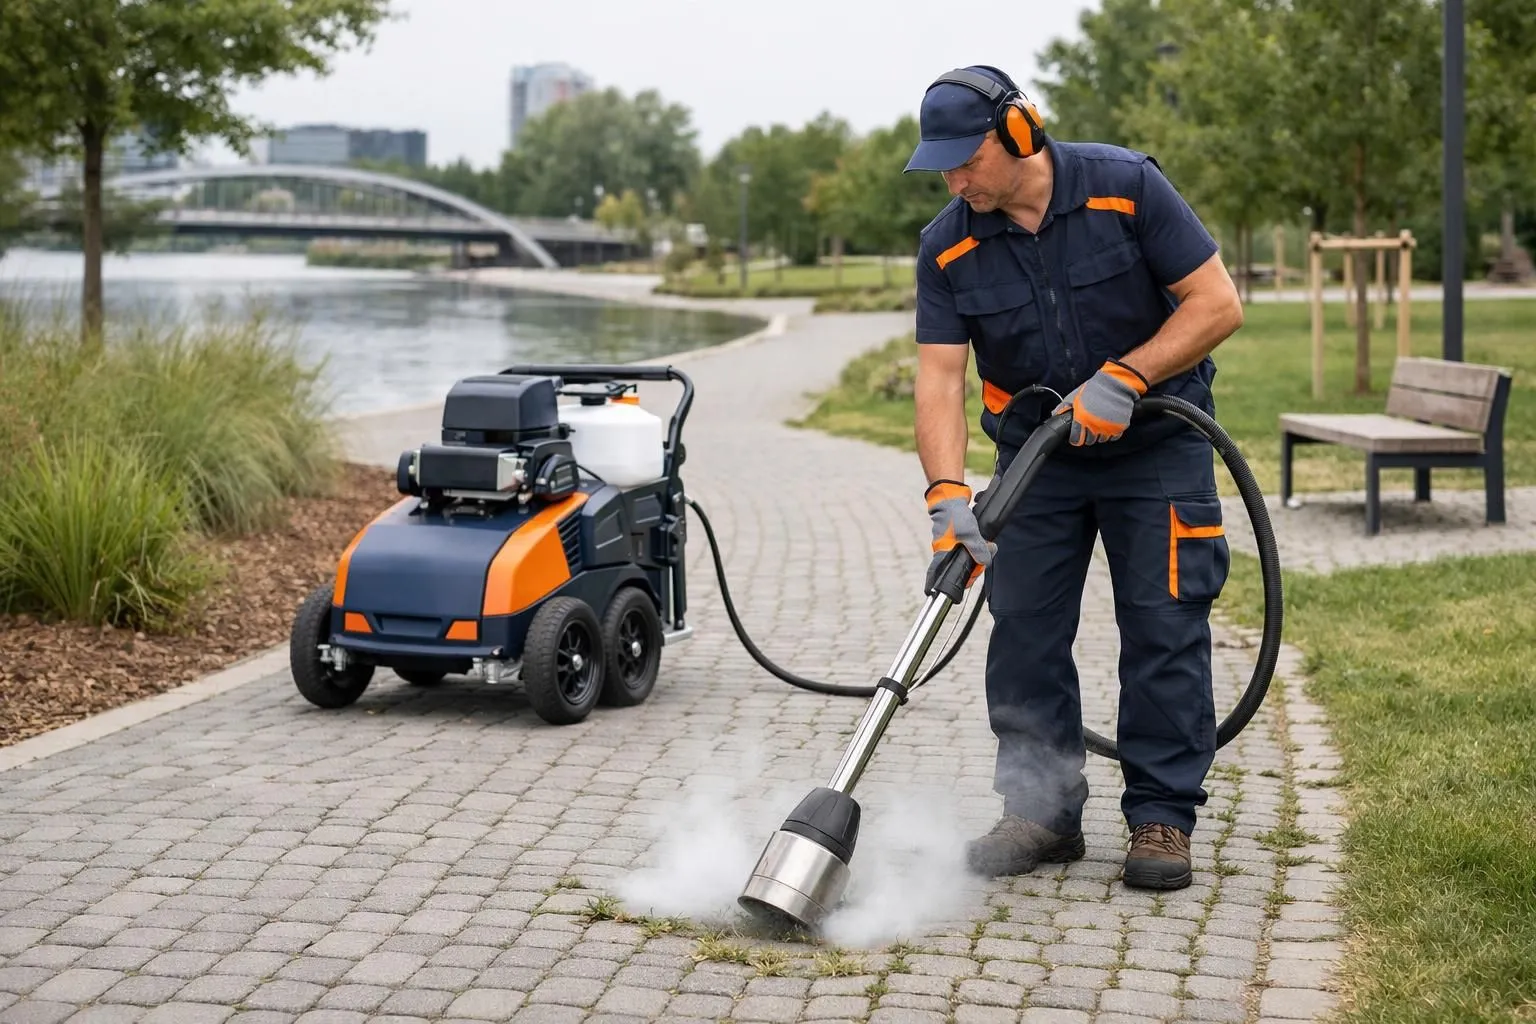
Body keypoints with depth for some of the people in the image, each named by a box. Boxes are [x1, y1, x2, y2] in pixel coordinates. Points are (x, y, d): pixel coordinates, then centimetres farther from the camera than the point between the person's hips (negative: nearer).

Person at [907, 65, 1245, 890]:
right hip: (1037, 456, 3)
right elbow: (939, 378, -16)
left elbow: (1218, 303, -18)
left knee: (1164, 628, -4)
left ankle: (1162, 816, 5)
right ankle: (1042, 811, 13)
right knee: (1024, 630, 2)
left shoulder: (1126, 188, -19)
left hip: (1155, 443, -3)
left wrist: (1124, 377, -26)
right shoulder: (947, 248, -11)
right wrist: (948, 496, -29)